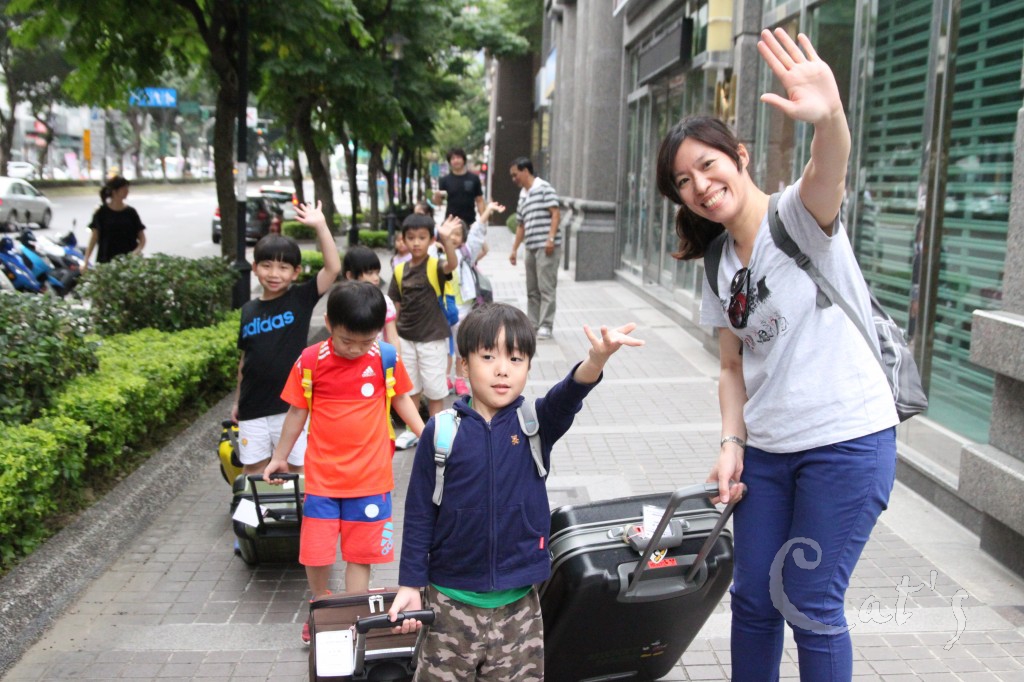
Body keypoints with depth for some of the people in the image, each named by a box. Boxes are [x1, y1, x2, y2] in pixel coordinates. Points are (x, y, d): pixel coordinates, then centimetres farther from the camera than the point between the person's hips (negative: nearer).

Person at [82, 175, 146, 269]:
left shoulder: (130, 212, 5)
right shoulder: (102, 212, 1)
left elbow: (142, 239, 6)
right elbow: (94, 238, 2)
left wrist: (137, 252, -14)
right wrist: (86, 262, -5)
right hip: (106, 261, -1)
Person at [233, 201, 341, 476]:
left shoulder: (300, 299, -6)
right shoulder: (248, 310, 3)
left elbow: (333, 268, -19)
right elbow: (245, 359, 11)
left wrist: (320, 226, -24)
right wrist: (238, 401, 14)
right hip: (254, 407, 3)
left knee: (298, 466, 7)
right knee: (252, 467, 12)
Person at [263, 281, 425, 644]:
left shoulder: (386, 358, -7)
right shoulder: (310, 361, -8)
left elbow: (401, 400, 8)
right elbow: (297, 412, 5)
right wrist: (279, 458, 14)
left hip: (370, 476, 0)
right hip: (322, 476, 0)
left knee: (360, 552, 9)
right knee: (315, 553, 6)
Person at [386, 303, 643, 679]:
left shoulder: (535, 425, -5)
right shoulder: (440, 432, -7)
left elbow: (566, 397, -27)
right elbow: (419, 513, -1)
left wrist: (597, 359, -47)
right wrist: (410, 585, 1)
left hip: (518, 604, 1)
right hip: (451, 600, -1)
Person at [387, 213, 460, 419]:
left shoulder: (435, 266, -11)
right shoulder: (400, 270, 1)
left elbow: (452, 264, -34)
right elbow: (395, 306, 6)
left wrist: (447, 240, -52)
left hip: (432, 339, -4)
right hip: (405, 339, 4)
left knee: (434, 390, 7)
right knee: (410, 389, 17)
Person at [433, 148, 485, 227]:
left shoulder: (473, 179, 3)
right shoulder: (445, 180, 3)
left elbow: (479, 201, 5)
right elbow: (437, 202, 3)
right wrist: (437, 195, -20)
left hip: (470, 222, 0)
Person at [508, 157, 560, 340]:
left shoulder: (543, 188, -3)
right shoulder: (522, 195, 19)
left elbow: (555, 214, -11)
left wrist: (551, 238, -20)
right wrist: (514, 249, 20)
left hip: (546, 247, -8)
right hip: (531, 247, 8)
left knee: (546, 287, -7)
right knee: (532, 289, 10)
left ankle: (545, 326, -5)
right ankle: (533, 324, 16)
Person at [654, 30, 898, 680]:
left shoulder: (801, 216, -10)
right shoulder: (720, 266, 9)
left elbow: (829, 170, -35)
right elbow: (735, 367, 12)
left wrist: (830, 117, -56)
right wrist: (731, 443, -2)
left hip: (847, 442, -6)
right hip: (766, 450, 6)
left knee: (811, 607, 2)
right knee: (754, 599, 12)